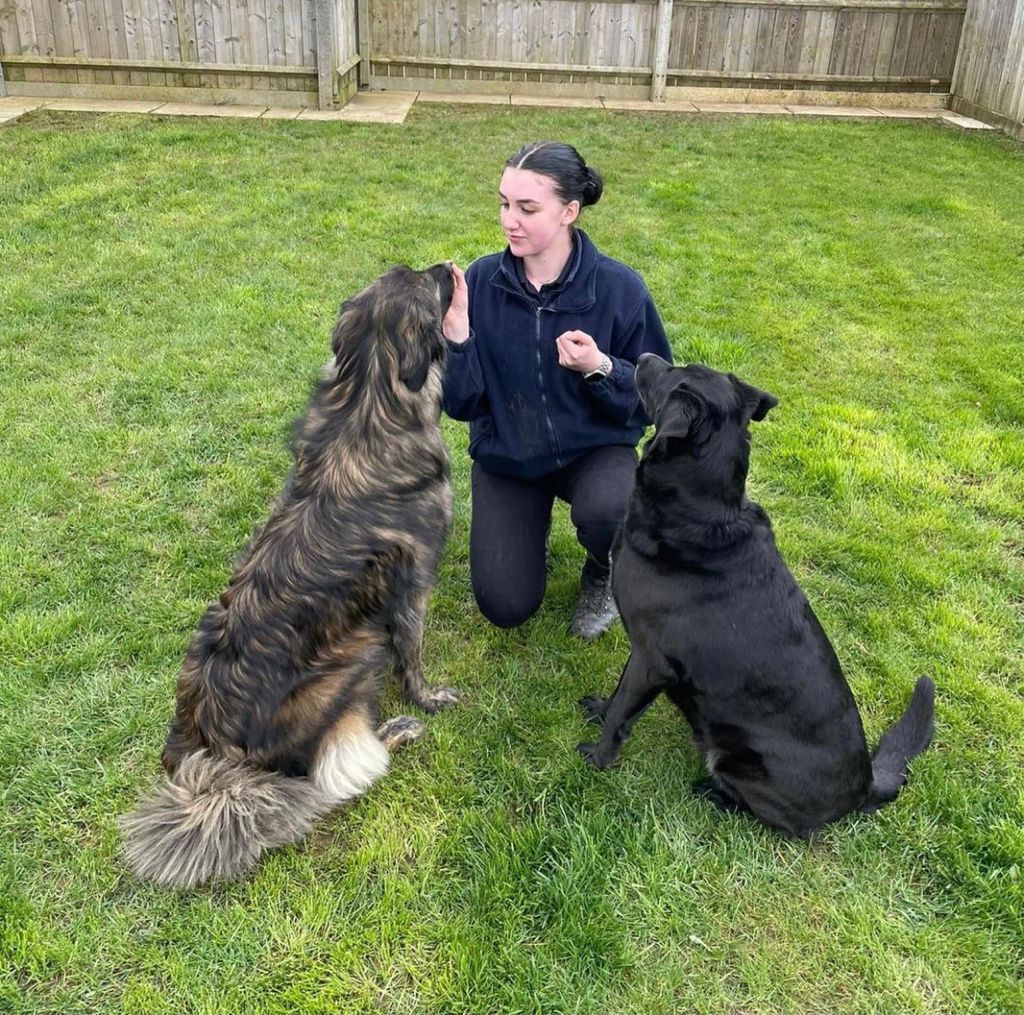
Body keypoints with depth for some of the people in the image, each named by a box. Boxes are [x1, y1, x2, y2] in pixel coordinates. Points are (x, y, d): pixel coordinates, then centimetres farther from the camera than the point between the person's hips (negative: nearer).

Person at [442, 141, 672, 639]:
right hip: (505, 453, 2)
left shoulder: (619, 288, -18)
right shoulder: (481, 281, -13)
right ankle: (531, 524, 27)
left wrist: (600, 369, -30)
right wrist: (456, 336, -29)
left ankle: (602, 572, 3)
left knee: (606, 513, -36)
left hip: (593, 448, -1)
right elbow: (462, 403, -11)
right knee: (506, 607, -6)